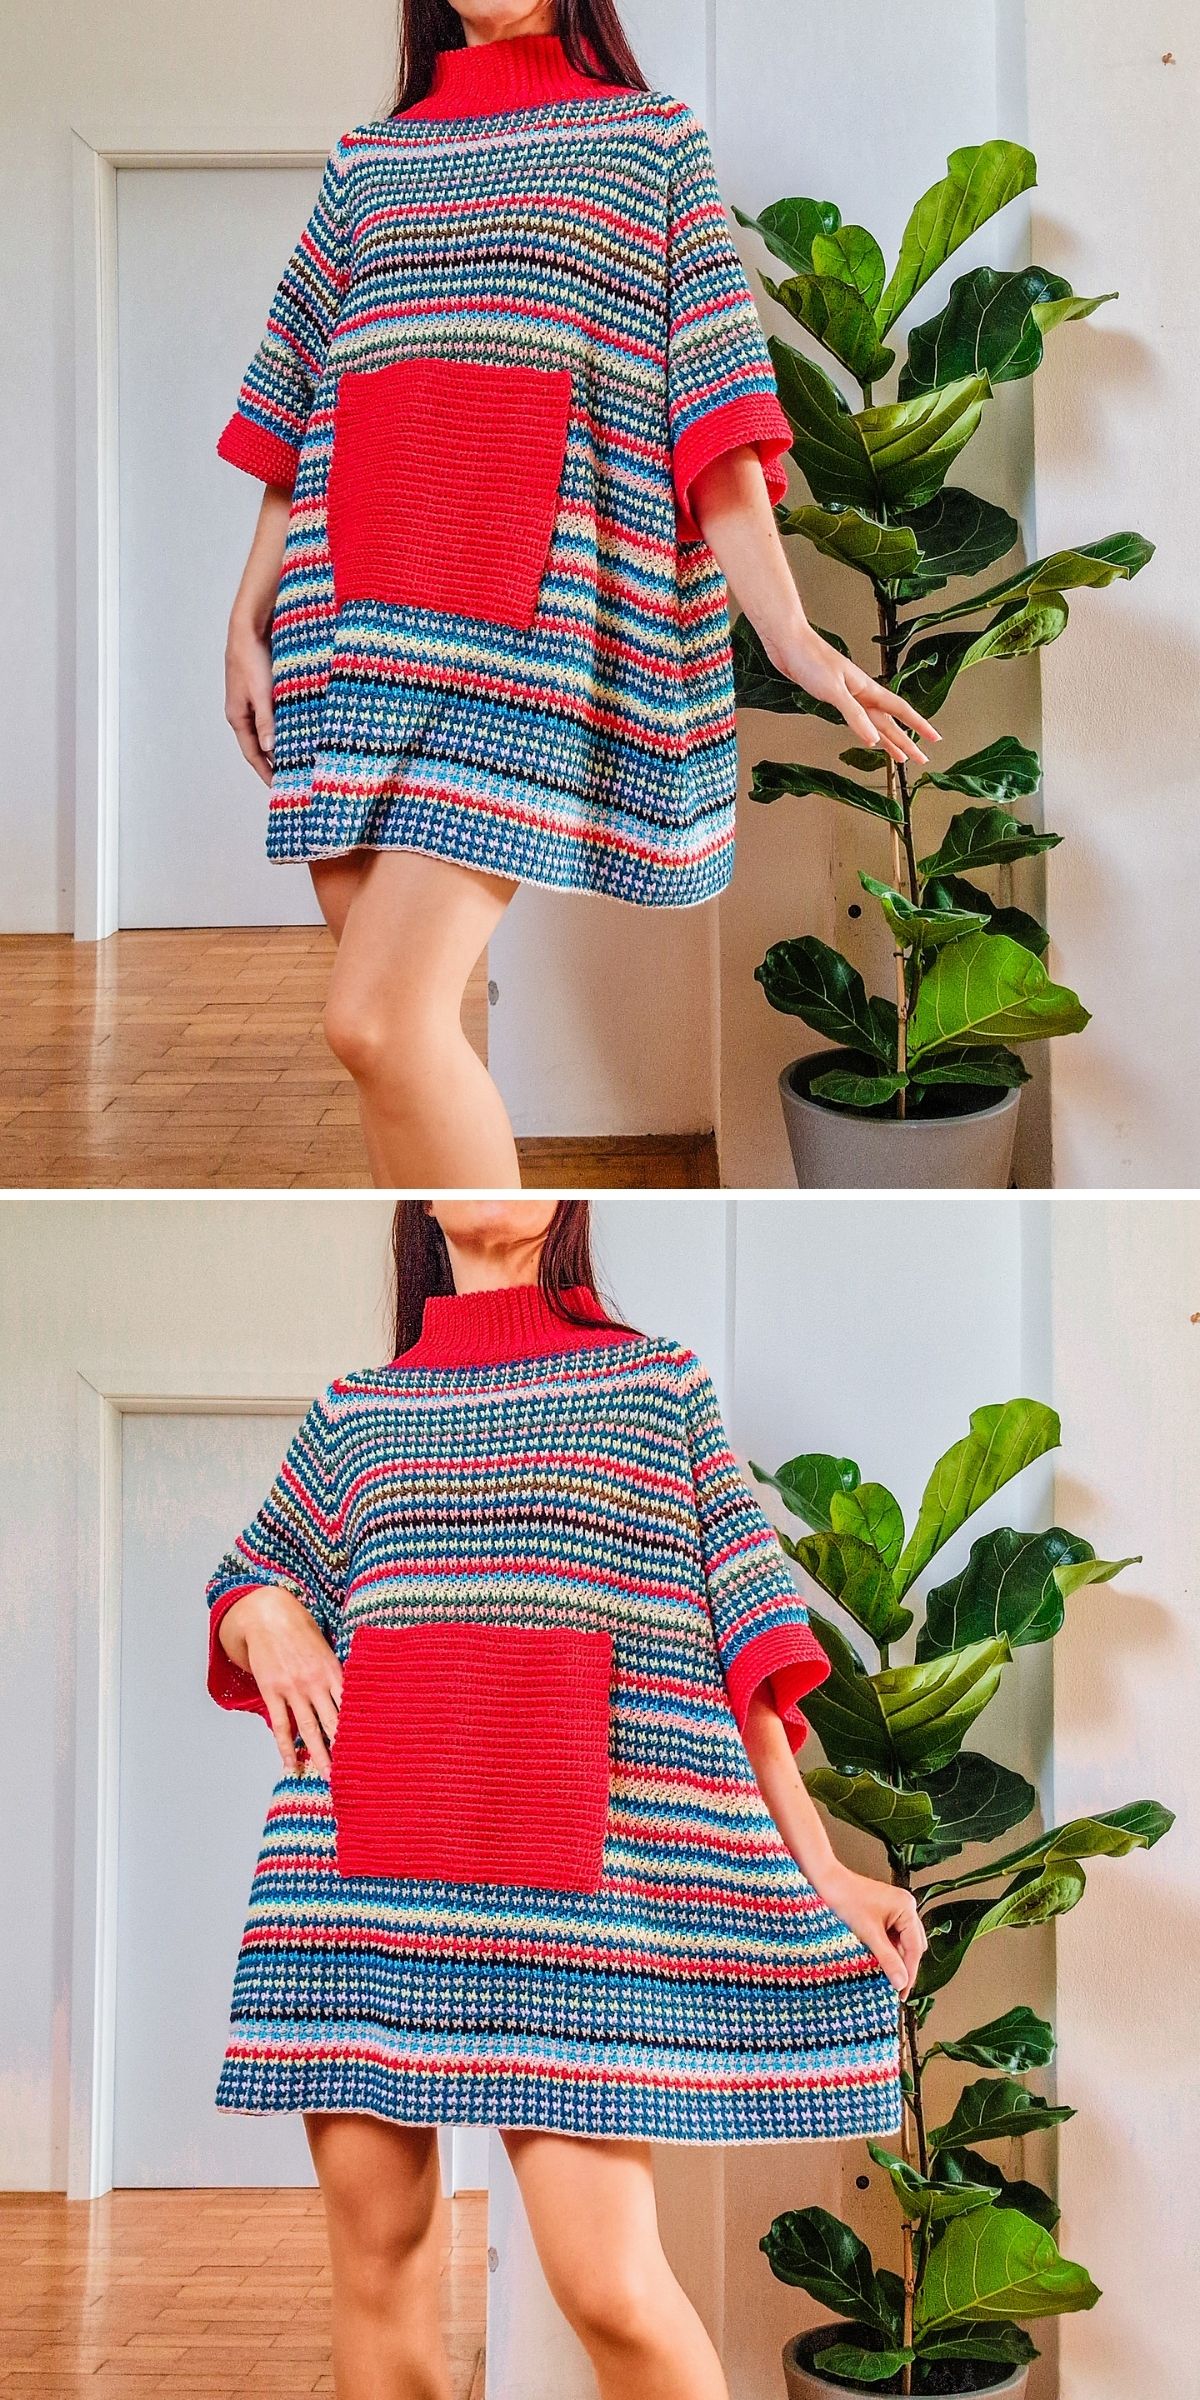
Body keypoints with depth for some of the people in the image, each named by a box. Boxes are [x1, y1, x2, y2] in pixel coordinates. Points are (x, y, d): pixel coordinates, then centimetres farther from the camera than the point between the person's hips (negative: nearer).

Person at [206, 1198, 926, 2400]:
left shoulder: (662, 1385, 12)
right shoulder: (354, 1410, 18)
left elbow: (743, 1635, 9)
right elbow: (241, 1586, 30)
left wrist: (818, 1868, 3)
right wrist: (267, 1621, 5)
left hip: (576, 1880, -3)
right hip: (361, 1880, 3)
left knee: (611, 2288, -15)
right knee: (377, 2266, 2)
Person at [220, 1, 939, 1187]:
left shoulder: (653, 138, 10)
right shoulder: (368, 159, 20)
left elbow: (713, 401, 1)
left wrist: (787, 628, -9)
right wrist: (250, 619, 12)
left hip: (535, 621, -5)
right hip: (356, 627, 5)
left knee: (381, 1015, -20)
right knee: (406, 1034, 1)